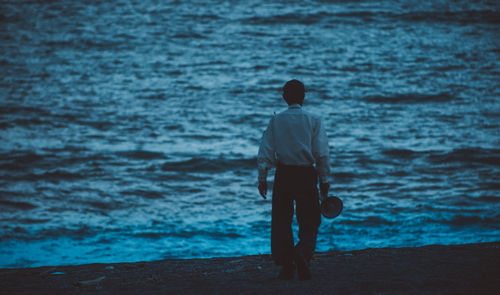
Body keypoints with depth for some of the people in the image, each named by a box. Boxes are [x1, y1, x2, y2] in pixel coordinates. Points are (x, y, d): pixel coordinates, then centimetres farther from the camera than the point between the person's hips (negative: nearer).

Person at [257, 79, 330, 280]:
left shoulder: (276, 121, 2)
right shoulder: (313, 122, -1)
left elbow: (265, 153, -1)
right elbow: (322, 154, -5)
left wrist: (262, 179, 5)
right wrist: (324, 181, 2)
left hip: (283, 174, 1)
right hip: (306, 174, -1)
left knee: (282, 221, 11)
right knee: (309, 223, 5)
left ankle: (286, 267, 7)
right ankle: (302, 254, -22)